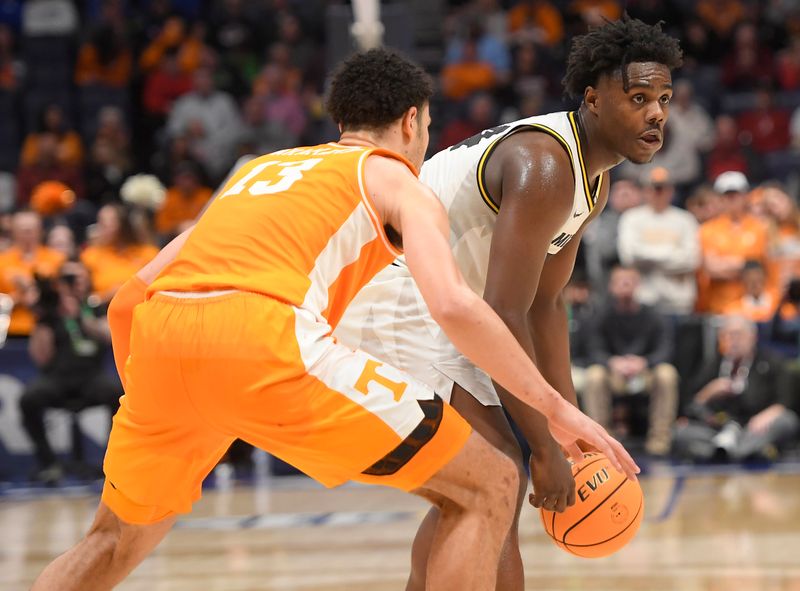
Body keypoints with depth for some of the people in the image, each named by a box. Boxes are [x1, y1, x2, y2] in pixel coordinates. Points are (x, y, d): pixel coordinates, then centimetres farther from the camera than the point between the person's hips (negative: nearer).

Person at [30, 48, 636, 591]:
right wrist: (557, 408, 3)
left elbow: (127, 299, 31)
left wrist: (148, 407, 44)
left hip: (159, 330, 6)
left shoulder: (260, 169, 34)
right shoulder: (399, 183, 18)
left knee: (119, 541, 32)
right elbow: (452, 304, -2)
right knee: (487, 488, 6)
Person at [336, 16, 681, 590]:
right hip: (387, 301, -11)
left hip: (426, 312, 11)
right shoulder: (544, 168, -24)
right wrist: (546, 450, -22)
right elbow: (503, 316, -27)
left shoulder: (593, 179, 9)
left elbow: (544, 306, 17)